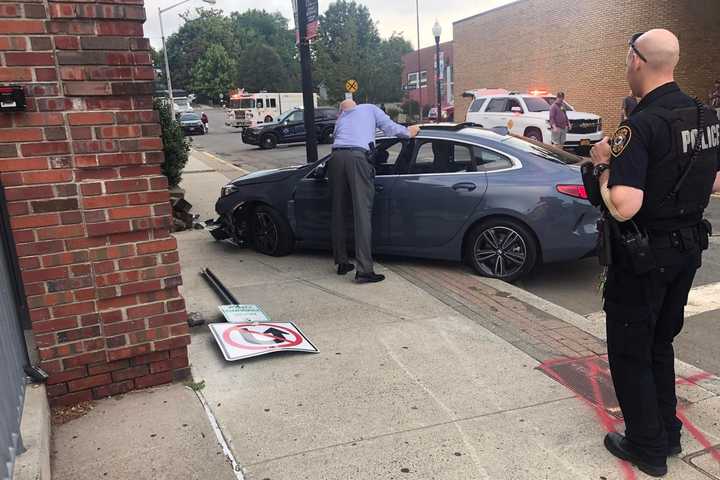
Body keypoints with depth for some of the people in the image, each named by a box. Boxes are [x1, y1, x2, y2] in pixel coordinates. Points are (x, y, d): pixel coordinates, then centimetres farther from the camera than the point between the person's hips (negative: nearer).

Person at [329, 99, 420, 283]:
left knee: (338, 212, 13)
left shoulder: (340, 118, 35)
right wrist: (409, 132, 33)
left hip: (336, 157, 4)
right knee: (363, 213, -8)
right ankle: (364, 270, -12)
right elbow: (390, 127, 17)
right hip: (357, 157, -4)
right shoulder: (370, 109, 26)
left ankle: (342, 263, 21)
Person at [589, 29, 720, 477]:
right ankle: (668, 434, 34)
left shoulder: (641, 125, -23)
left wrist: (603, 165, -15)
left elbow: (624, 206, -30)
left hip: (644, 257, -8)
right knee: (660, 343, 22)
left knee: (630, 351, 9)